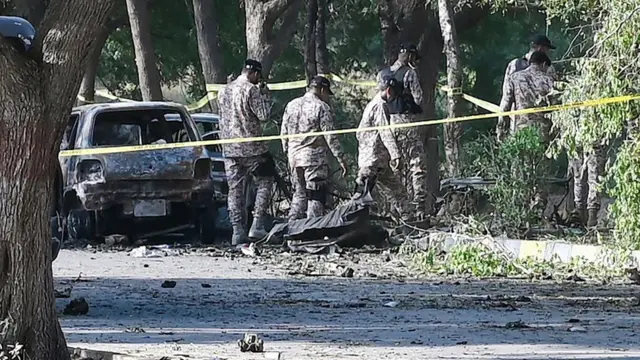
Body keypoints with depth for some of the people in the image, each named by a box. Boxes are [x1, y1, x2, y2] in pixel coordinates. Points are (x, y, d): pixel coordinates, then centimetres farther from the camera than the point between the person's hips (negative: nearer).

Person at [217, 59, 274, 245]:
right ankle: (257, 224, -2)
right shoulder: (251, 90, -12)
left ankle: (237, 230, 3)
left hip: (229, 148, 6)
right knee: (264, 182, 8)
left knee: (235, 188, 7)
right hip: (251, 146, -6)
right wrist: (265, 93, -2)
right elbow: (264, 115, -11)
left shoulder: (224, 91, 11)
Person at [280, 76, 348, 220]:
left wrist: (288, 152, 24)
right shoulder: (322, 108, -10)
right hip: (315, 158, -6)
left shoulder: (291, 105, 10)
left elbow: (284, 133, 14)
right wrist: (341, 159, -8)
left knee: (299, 194, 16)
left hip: (294, 158, 6)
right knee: (316, 198, -1)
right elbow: (330, 137, -12)